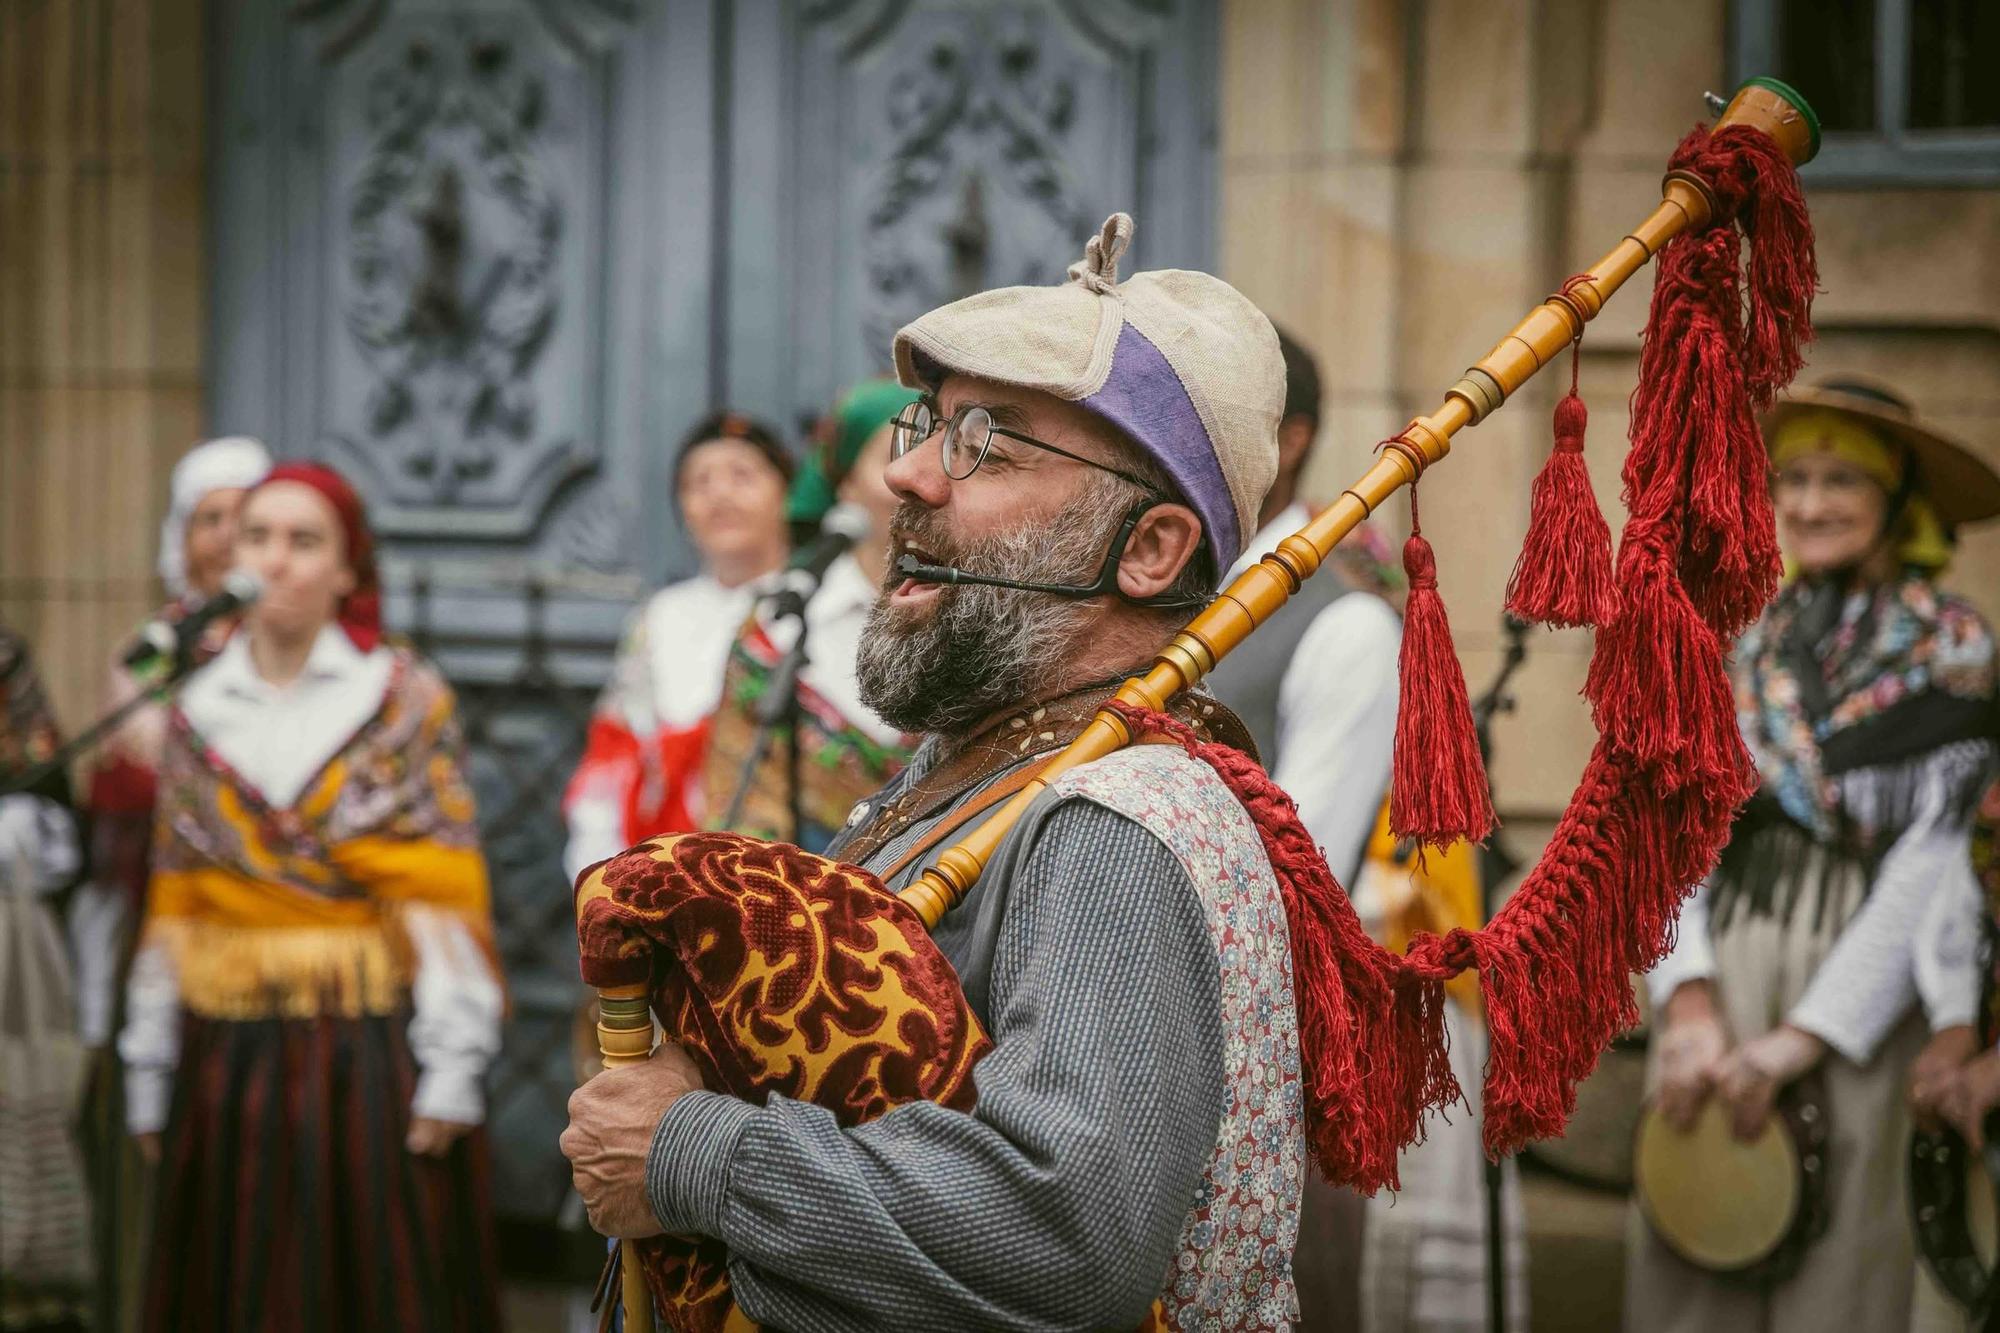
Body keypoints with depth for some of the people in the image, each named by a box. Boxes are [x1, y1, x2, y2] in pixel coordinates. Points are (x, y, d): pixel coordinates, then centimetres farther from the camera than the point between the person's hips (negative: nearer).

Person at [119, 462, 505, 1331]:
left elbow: (445, 901, -5)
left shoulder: (404, 701, 0)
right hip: (227, 1057, 3)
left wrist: (450, 1069, -11)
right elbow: (173, 915, 11)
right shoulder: (197, 713, 9)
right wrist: (149, 1077, 9)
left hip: (371, 1056, -3)